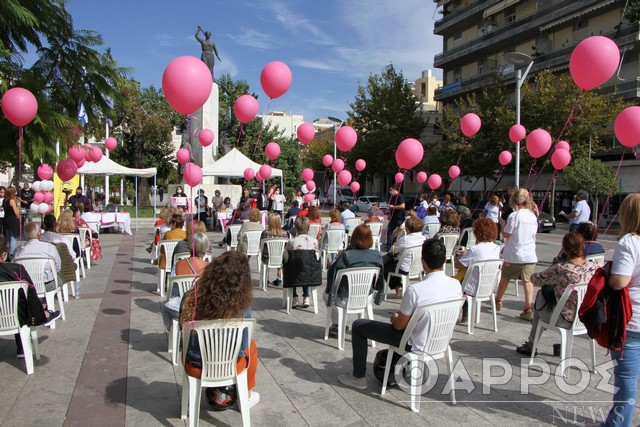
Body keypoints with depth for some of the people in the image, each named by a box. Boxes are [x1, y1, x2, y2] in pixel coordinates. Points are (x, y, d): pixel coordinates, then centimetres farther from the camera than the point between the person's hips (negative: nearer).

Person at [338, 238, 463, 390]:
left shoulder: (415, 290, -29)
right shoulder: (456, 285, -11)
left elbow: (399, 325, -16)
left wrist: (394, 318, 8)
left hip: (417, 345, -6)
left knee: (358, 325, 6)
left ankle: (359, 377, 17)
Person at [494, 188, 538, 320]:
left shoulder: (514, 216, -14)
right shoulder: (533, 216, 5)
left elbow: (505, 234, -10)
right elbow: (534, 234, 16)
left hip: (514, 254, -4)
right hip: (530, 254, 4)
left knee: (505, 278, 15)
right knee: (528, 281, 1)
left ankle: (498, 301, 33)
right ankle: (528, 309, -7)